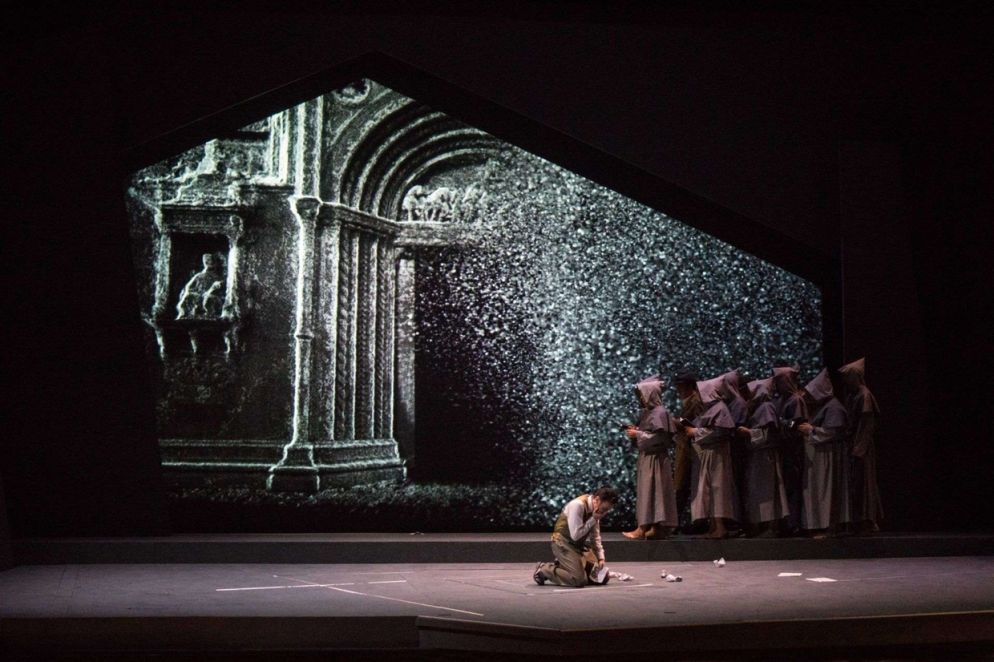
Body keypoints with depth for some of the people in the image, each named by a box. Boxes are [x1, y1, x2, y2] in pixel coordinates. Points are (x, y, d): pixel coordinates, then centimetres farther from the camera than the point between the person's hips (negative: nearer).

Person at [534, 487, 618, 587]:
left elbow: (595, 537, 10)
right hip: (564, 544, -8)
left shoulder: (596, 509, 1)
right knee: (579, 580, -22)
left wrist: (601, 558, 0)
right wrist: (593, 519, -24)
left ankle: (561, 566, 16)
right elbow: (575, 535, -27)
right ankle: (544, 570, -3)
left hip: (579, 545, 8)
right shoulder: (578, 505, -25)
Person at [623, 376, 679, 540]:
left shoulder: (659, 413, -13)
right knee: (648, 493, 8)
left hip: (655, 458, -9)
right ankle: (655, 528, 9)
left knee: (649, 492, -9)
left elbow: (659, 438, -20)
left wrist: (639, 434, -15)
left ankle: (642, 529, -10)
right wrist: (635, 431, 2)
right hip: (646, 458, 9)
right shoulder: (646, 412, 14)